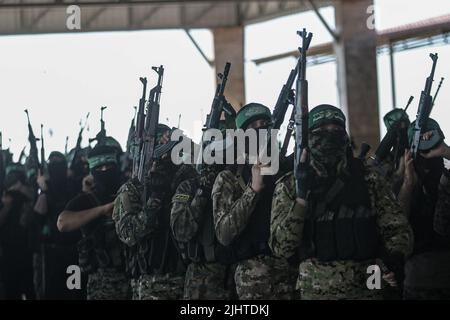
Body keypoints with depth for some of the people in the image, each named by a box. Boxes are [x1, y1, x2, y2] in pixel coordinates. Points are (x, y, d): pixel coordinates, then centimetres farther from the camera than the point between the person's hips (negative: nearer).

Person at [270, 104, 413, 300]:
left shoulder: (368, 179, 2)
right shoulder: (289, 186, -1)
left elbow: (397, 228, 3)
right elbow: (282, 247, -9)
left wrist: (395, 256, -17)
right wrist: (301, 197, -18)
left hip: (367, 287, 1)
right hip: (314, 290, -1)